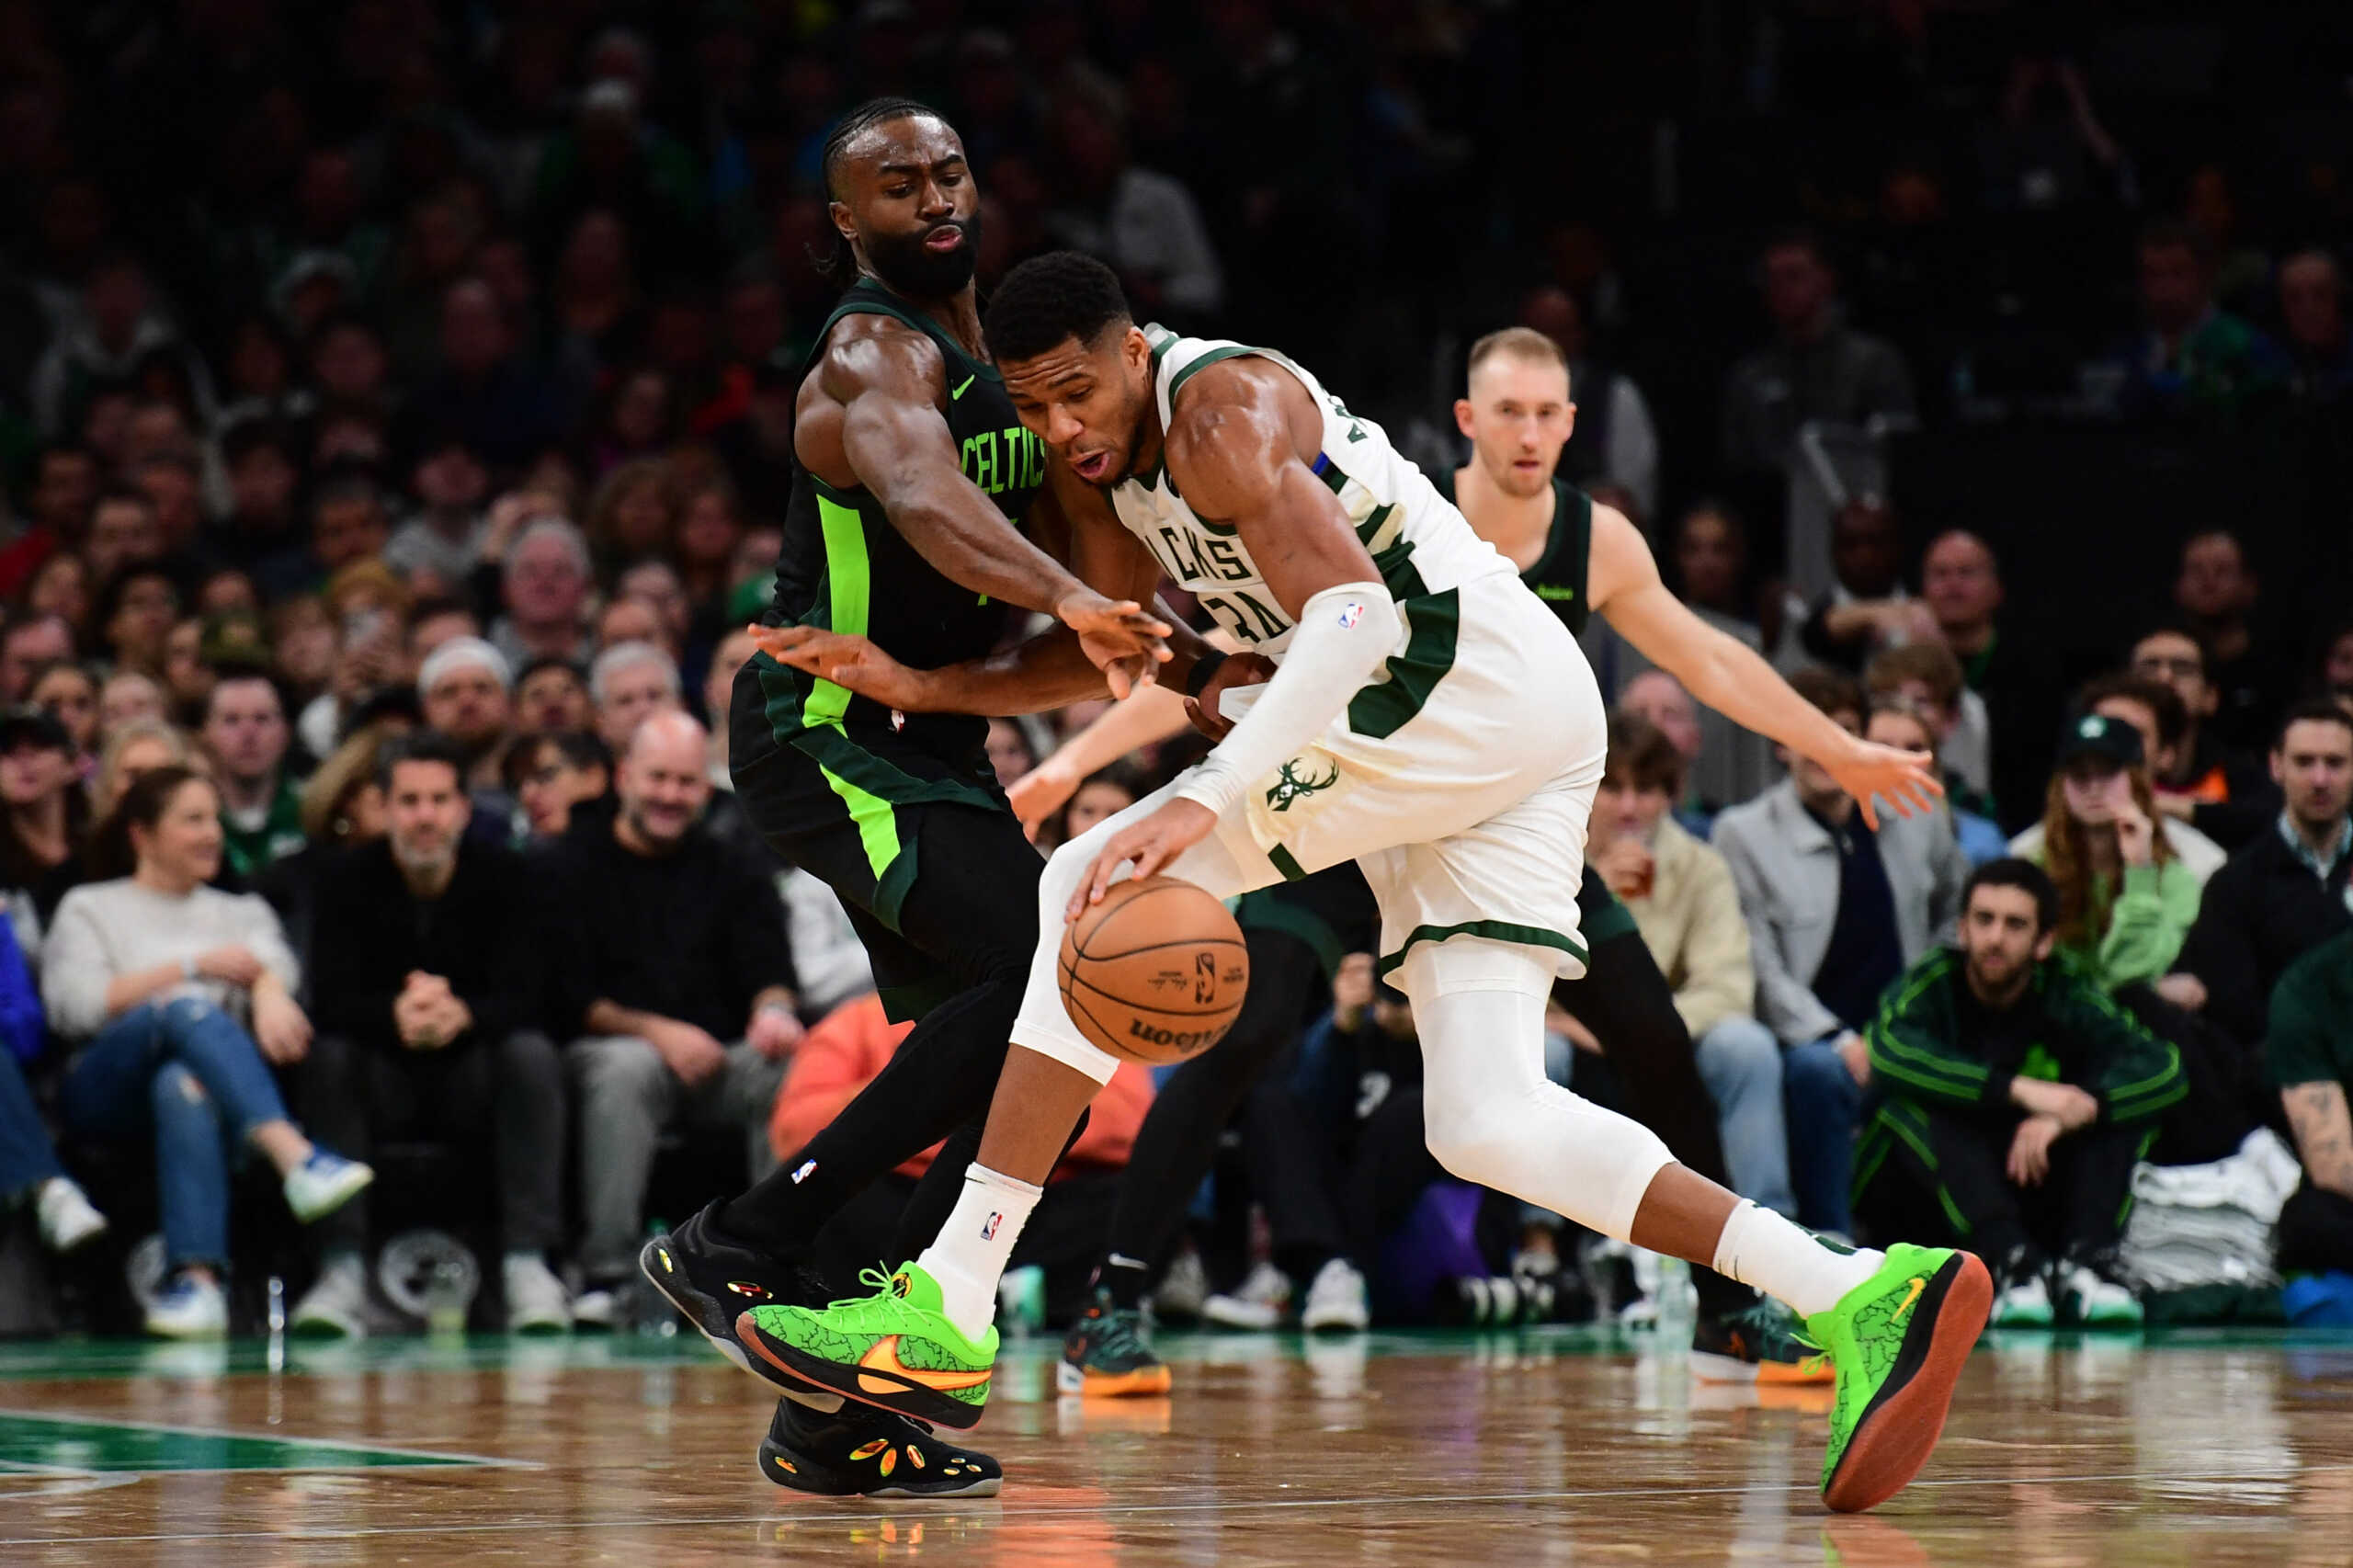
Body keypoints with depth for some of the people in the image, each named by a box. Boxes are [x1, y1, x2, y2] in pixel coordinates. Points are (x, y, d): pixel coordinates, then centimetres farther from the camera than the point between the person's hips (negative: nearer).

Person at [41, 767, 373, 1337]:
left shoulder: (241, 912, 29)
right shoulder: (89, 909, 21)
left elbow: (270, 964, 4)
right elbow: (74, 1007, 1)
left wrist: (270, 996, -23)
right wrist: (193, 968, -2)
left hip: (205, 1079, 2)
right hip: (105, 1092, -2)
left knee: (184, 1087, -39)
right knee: (184, 1009, -36)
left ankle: (197, 1277, -56)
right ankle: (296, 1157, -58)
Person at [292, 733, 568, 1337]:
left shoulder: (501, 876, -6)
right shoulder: (351, 882, -7)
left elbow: (522, 998, -17)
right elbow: (332, 1001, -19)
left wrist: (461, 1015, -41)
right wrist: (396, 1017, -42)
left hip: (473, 1075, 0)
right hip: (384, 1078, 0)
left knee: (533, 1054, -29)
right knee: (327, 1056, -30)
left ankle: (527, 1264, -34)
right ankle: (342, 1271, -35)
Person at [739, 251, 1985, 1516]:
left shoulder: (1222, 410, -12)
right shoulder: (1101, 447, 16)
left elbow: (1353, 610, -25)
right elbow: (1123, 655, 22)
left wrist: (1208, 800, -34)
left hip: (1474, 686, -10)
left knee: (1097, 886, -13)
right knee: (1486, 1129, -1)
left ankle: (947, 1313, -17)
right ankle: (1861, 1301, -8)